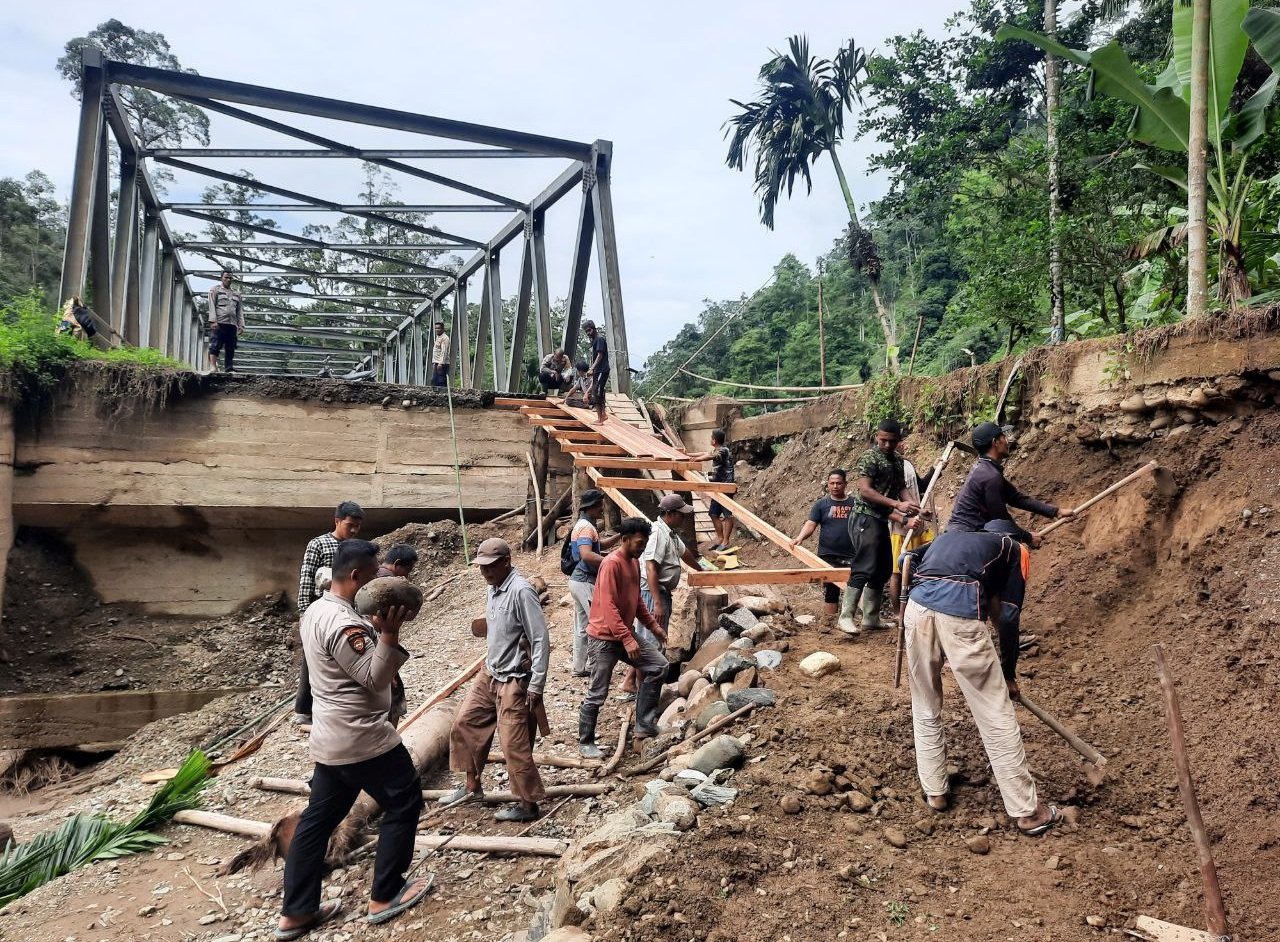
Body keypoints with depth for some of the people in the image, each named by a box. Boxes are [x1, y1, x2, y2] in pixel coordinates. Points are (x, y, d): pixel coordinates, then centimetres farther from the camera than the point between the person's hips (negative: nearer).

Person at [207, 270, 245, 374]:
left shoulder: (236, 294, 24)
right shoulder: (215, 289, 11)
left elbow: (240, 311, 19)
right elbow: (212, 306, 0)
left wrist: (240, 325, 8)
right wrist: (213, 321, -12)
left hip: (232, 324, 5)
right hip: (219, 322, -5)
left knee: (231, 348, 0)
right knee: (216, 345, -12)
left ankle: (230, 368, -2)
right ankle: (212, 366, -19)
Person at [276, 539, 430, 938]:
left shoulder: (317, 610, 7)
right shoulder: (344, 624, -25)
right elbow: (375, 679, -22)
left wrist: (379, 628, 7)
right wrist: (389, 634, -34)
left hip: (329, 738, 10)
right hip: (362, 739, -9)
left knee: (319, 818, 17)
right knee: (403, 804, 7)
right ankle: (385, 897, 18)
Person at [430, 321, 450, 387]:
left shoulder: (444, 338, -11)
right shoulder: (437, 337, 20)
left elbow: (444, 352, -19)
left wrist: (441, 363, -25)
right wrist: (434, 362, 18)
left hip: (441, 364, -10)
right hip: (435, 363, 10)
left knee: (441, 381, -10)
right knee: (434, 380, 10)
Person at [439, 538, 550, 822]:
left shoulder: (521, 591, -21)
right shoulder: (493, 589, 5)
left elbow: (541, 639, -22)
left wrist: (536, 686, -22)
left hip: (514, 681, -9)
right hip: (490, 674, 9)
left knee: (514, 745, -3)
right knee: (464, 725, 16)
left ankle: (528, 804, 14)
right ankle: (472, 787, 33)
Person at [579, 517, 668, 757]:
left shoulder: (634, 562, 8)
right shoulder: (611, 564, -20)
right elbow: (608, 606, -25)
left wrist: (653, 625, 17)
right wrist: (627, 640, -28)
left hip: (626, 633, 9)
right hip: (604, 638, -9)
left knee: (659, 665, 4)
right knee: (598, 694, -1)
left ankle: (644, 724, 10)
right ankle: (585, 743, 16)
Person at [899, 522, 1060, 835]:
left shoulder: (949, 536, 35)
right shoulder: (1011, 547, 23)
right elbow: (1002, 612, 16)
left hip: (917, 606, 4)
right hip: (960, 613, -4)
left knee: (925, 709, 21)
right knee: (996, 714, 8)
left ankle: (934, 792, 30)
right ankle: (1027, 811, 18)